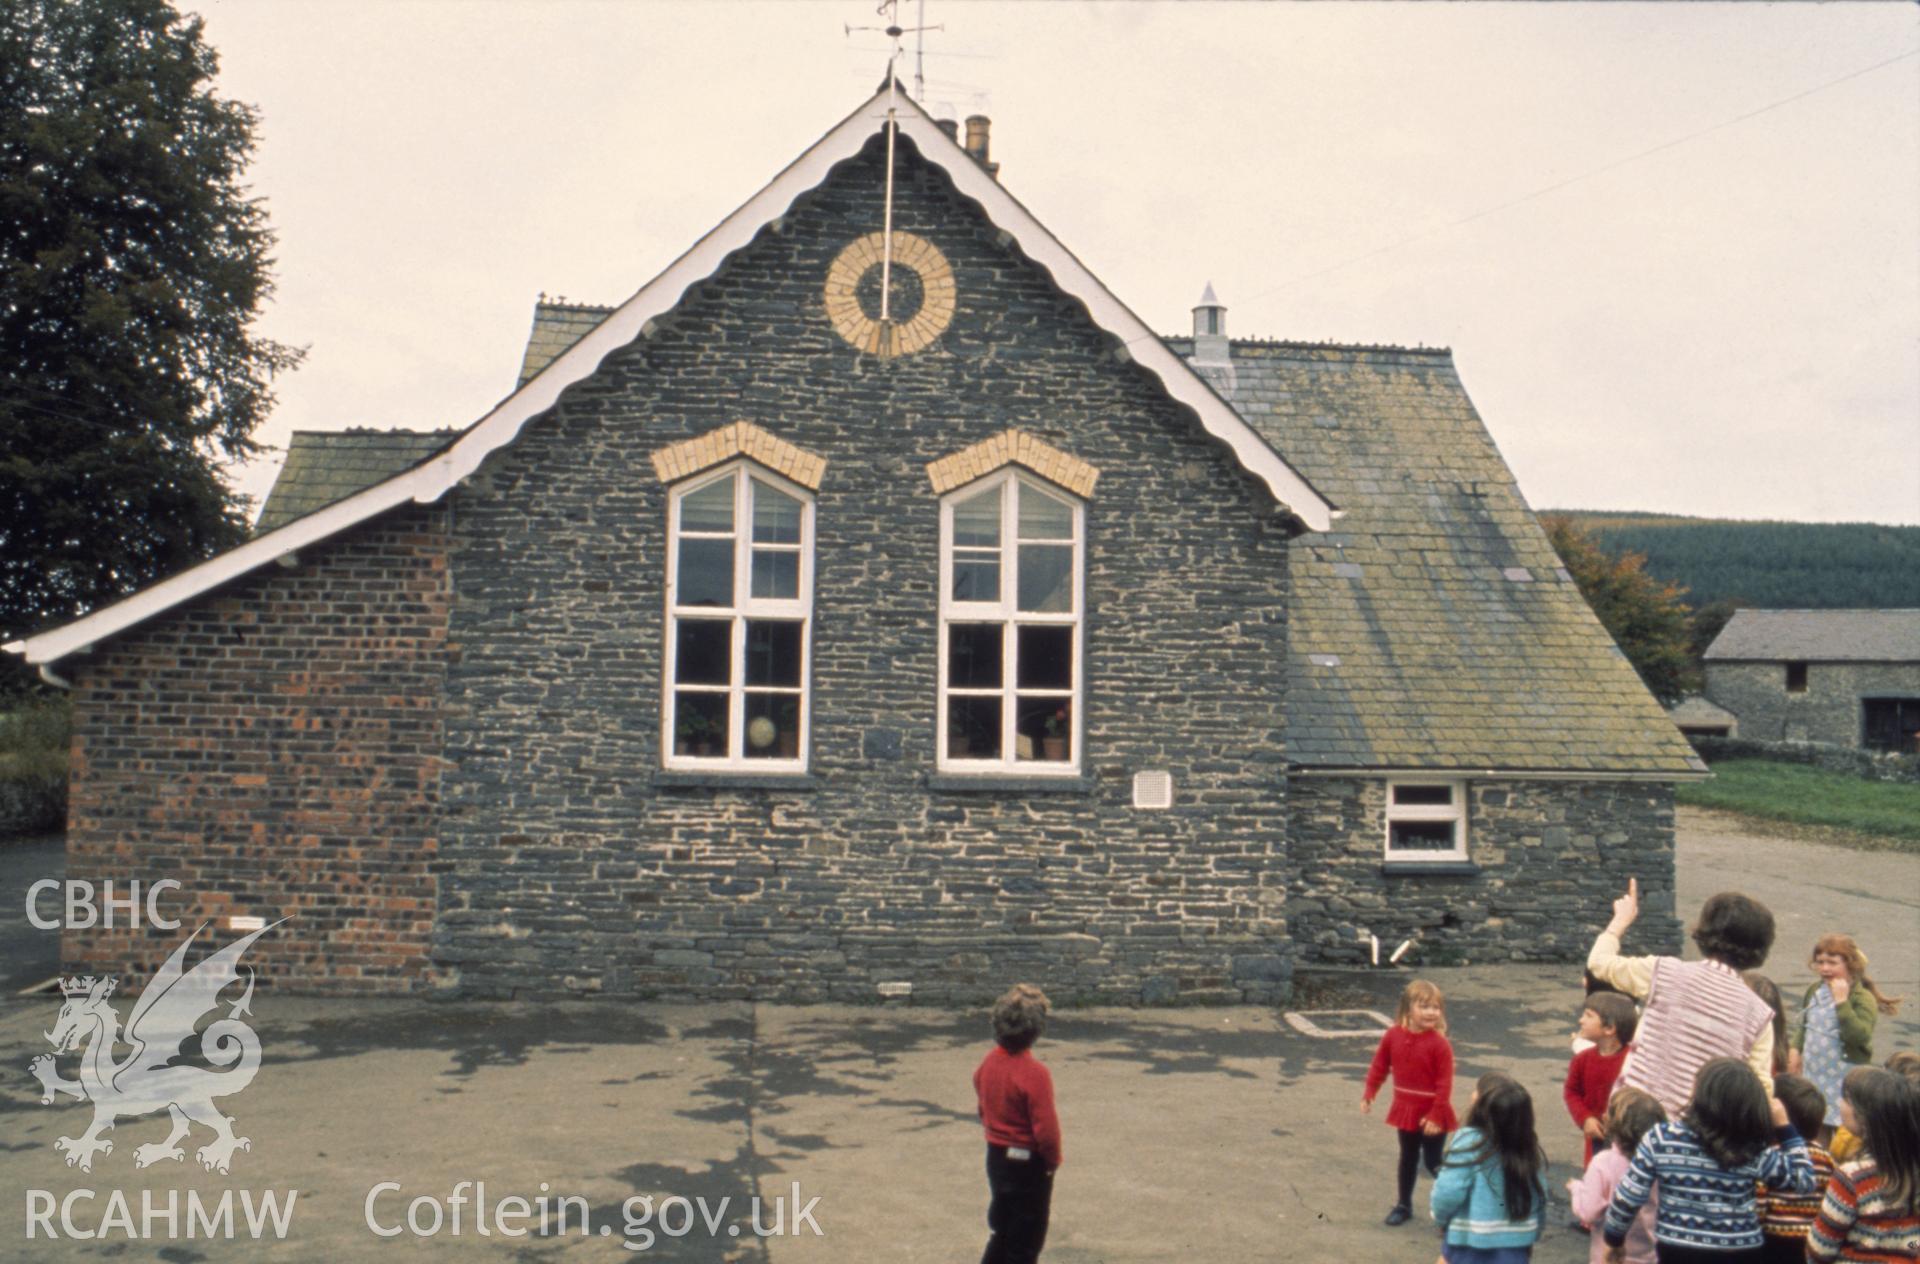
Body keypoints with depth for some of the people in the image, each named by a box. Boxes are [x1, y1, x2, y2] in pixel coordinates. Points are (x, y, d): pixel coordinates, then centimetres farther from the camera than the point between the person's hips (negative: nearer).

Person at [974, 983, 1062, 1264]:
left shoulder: (988, 1062, -4)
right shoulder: (1034, 1072, -26)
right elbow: (1046, 1128, -23)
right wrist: (1053, 1160, -6)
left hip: (996, 1156, 7)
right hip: (1028, 1164, -7)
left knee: (1001, 1230, 23)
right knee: (1026, 1240, 9)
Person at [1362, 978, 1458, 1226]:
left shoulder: (1439, 1043, -20)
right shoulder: (1393, 1036, -7)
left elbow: (1444, 1084, -18)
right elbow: (1379, 1066, 4)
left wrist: (1436, 1116, -18)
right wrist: (1368, 1094, 2)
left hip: (1431, 1115, -5)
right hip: (1405, 1110, 5)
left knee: (1433, 1162, 0)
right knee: (1407, 1159, 19)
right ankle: (1403, 1205, 32)